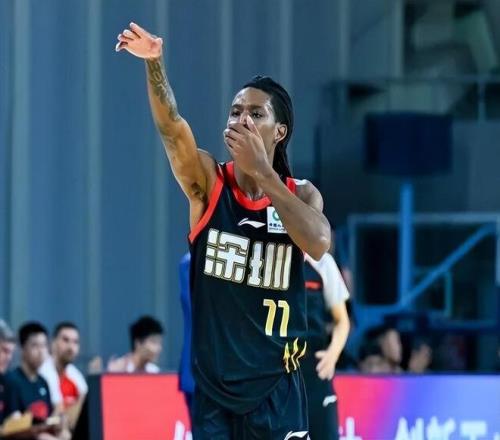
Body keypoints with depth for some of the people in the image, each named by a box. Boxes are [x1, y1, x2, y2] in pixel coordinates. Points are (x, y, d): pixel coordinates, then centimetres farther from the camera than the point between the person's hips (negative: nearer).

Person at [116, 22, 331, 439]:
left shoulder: (301, 194, 1)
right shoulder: (208, 181, -2)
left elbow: (318, 243, -21)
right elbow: (172, 128, -21)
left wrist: (263, 172, -23)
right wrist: (154, 62, -39)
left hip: (275, 389, 1)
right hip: (212, 387, 0)